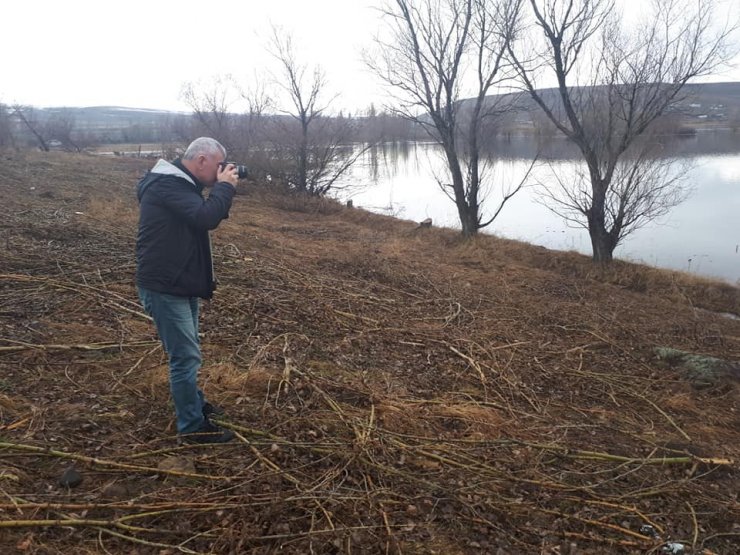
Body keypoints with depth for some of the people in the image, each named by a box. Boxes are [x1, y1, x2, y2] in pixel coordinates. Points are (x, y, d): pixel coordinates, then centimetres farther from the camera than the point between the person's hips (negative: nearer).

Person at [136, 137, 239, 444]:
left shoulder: (179, 183, 12)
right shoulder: (167, 185, -22)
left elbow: (206, 214, 16)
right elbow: (205, 218, -33)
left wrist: (221, 189, 1)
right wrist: (225, 186, -18)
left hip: (182, 285, 11)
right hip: (164, 289, -11)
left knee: (186, 352, 23)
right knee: (186, 356, -4)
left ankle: (194, 403, 41)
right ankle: (192, 427, 7)